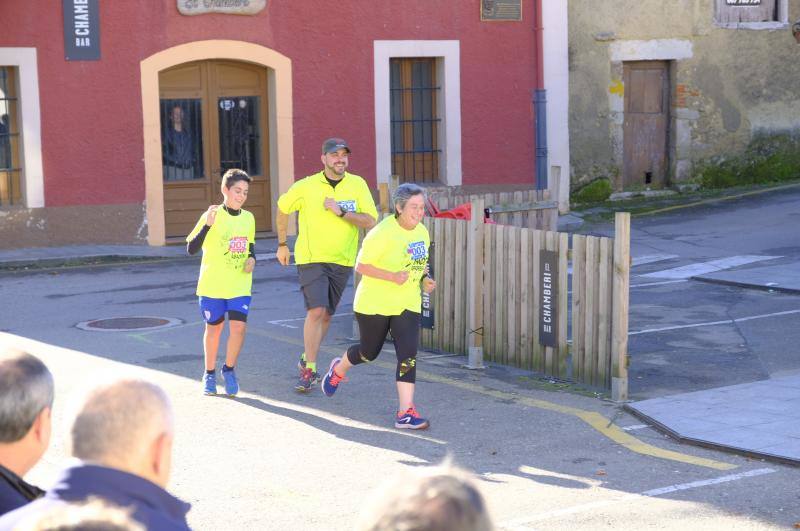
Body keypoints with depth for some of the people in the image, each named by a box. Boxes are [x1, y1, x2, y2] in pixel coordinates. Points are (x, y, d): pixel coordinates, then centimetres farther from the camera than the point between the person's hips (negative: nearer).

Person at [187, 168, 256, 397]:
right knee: (214, 328, 10)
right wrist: (207, 224, -30)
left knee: (238, 326, -10)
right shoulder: (212, 216, -11)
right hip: (212, 284, -3)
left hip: (240, 285, 3)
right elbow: (191, 249, -17)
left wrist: (252, 259, -1)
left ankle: (229, 369, 13)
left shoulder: (248, 218, 4)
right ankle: (210, 374, 29)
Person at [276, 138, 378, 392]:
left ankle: (307, 359, 33)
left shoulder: (357, 184, -3)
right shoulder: (305, 187, -6)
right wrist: (282, 244, 17)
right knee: (316, 311, -17)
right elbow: (283, 209, 12)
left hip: (342, 260, 3)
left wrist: (341, 211, -22)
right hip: (311, 258, -3)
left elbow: (370, 221, -10)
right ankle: (309, 370, -8)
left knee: (326, 315, 12)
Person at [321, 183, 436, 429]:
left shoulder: (422, 232, 2)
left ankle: (405, 413, -9)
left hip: (407, 305, 5)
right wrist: (393, 276, -30)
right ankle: (338, 369, 48)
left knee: (408, 355, -11)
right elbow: (361, 266, -18)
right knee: (369, 352, 15)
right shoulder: (382, 233, -21)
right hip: (374, 304, -4)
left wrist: (424, 280, -2)